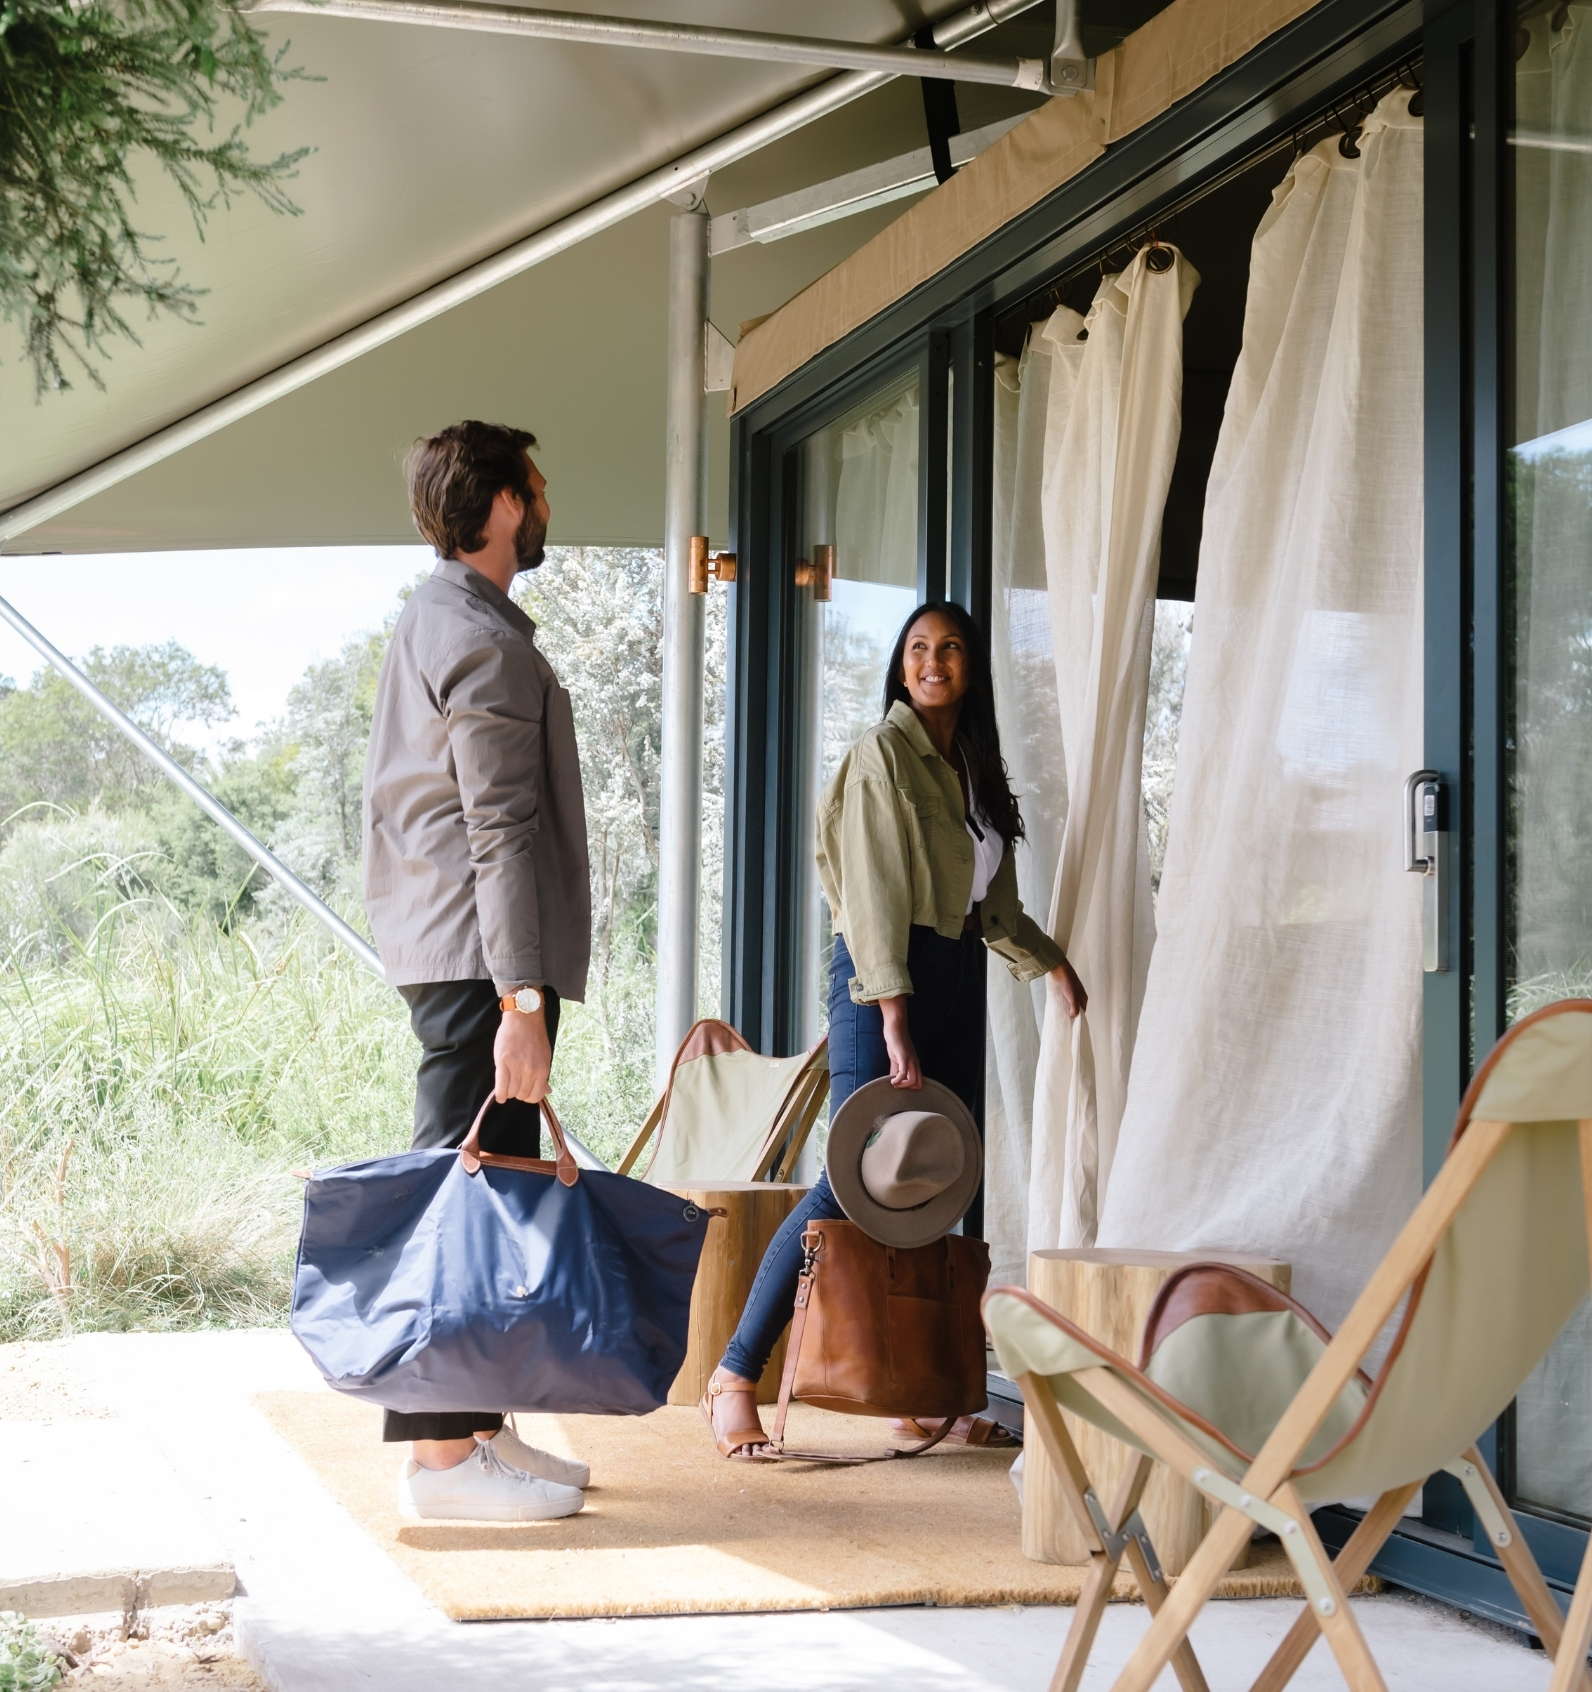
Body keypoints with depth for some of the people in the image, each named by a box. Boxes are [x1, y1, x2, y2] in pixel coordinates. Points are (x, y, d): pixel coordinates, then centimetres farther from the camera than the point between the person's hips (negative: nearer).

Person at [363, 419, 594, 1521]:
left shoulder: (432, 621, 20)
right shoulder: (486, 643, -13)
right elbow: (501, 832, -20)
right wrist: (520, 998, -23)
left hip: (438, 945, 11)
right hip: (482, 955, -11)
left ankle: (473, 1426, 20)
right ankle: (442, 1457, -7)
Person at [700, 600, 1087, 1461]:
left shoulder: (975, 766, 17)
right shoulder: (883, 752, -6)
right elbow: (874, 889, -14)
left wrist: (1052, 961, 28)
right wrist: (894, 1020, -21)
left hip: (957, 979, 8)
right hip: (885, 975, -8)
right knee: (852, 1184, -15)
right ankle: (734, 1378, -11)